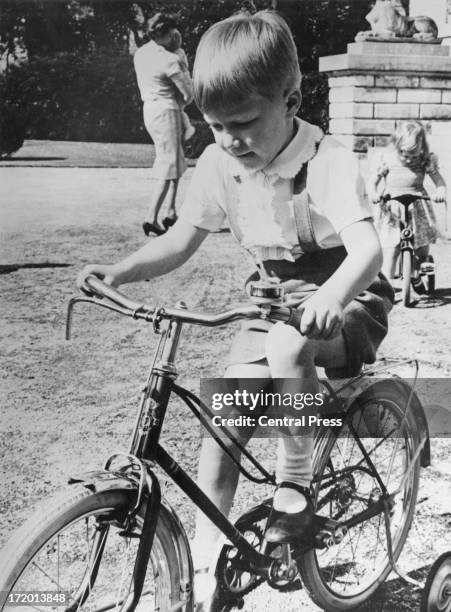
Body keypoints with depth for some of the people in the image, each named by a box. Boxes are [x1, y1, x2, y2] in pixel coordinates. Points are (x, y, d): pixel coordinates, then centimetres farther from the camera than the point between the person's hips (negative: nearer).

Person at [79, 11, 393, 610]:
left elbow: (367, 248, -37)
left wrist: (331, 297, -58)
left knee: (287, 347, -38)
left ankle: (294, 486, -15)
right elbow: (179, 241, 0)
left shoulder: (327, 161, -24)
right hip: (279, 297, 5)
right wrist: (118, 271, -17)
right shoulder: (220, 162, -8)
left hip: (347, 297, -5)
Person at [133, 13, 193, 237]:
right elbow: (188, 93, -10)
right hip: (166, 111, -8)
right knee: (168, 166, -4)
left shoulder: (140, 54, 6)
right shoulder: (169, 60, -16)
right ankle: (151, 218, -11)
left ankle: (171, 213, 18)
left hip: (149, 109, 8)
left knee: (177, 162, 19)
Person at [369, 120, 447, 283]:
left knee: (422, 251, 8)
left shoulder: (425, 160, -5)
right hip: (392, 209, -2)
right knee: (391, 250, -12)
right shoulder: (387, 159, -6)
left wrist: (441, 191, -28)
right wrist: (374, 193, -23)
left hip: (418, 208, 2)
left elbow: (438, 179, -5)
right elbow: (374, 180, -1)